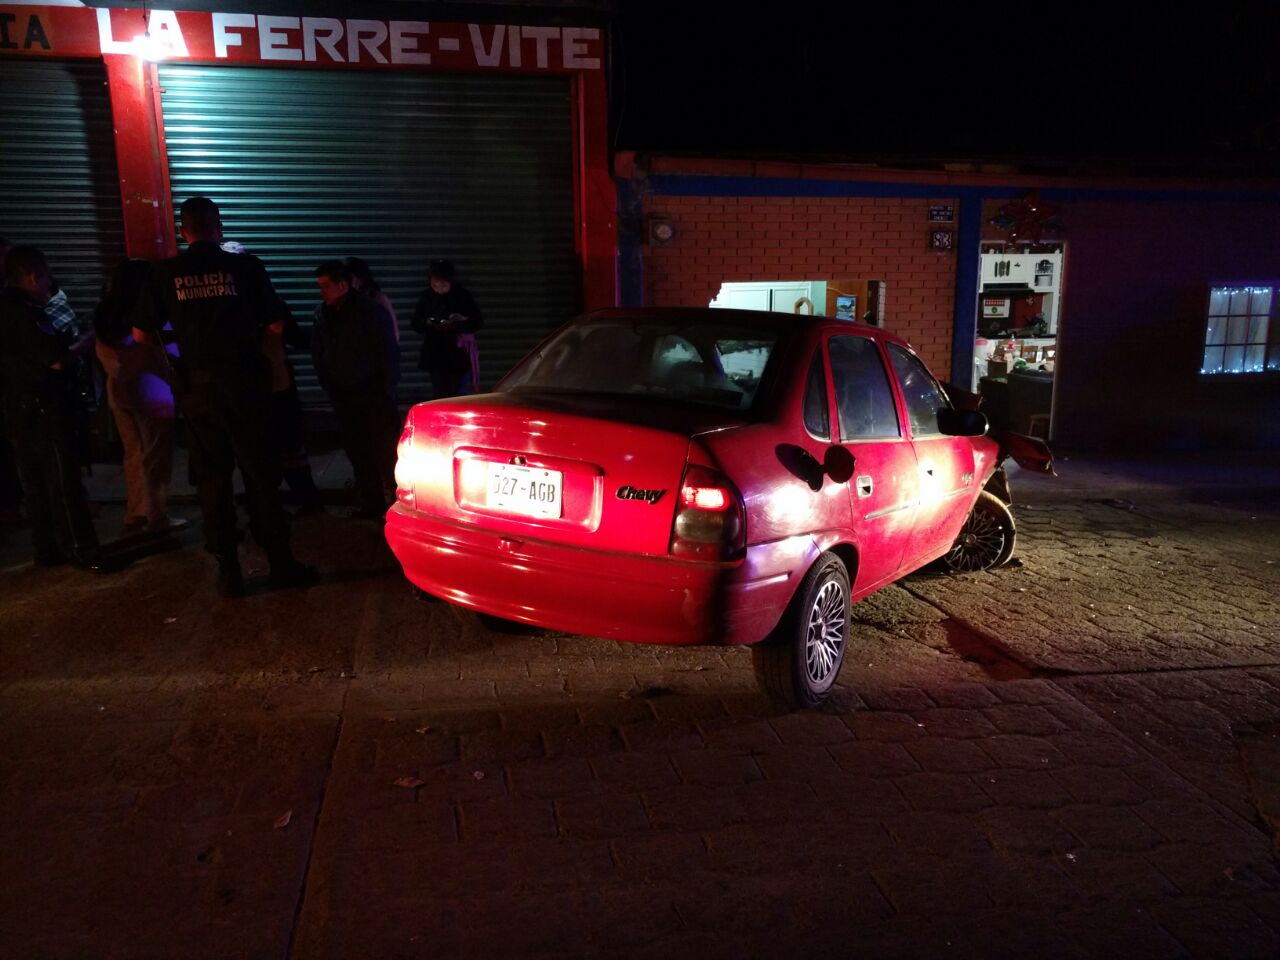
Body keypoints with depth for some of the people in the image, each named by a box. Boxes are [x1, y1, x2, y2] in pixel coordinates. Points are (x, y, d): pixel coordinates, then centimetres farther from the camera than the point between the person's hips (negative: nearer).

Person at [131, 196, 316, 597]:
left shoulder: (163, 274, 0)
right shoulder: (245, 266, -5)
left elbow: (142, 334, 3)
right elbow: (275, 324, -2)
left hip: (197, 388, 2)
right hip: (244, 383, -1)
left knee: (213, 479, 9)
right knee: (261, 474, 6)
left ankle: (229, 571, 12)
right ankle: (281, 563, 10)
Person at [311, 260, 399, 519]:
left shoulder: (370, 311, -8)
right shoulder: (323, 315, 5)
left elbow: (388, 354, -7)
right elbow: (318, 355, 12)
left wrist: (386, 391, -8)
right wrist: (330, 388, 6)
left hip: (374, 396, -5)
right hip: (344, 398, 5)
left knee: (386, 452, -5)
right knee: (358, 454, 8)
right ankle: (371, 504, 17)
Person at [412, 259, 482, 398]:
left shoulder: (463, 295, -3)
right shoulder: (426, 296, 4)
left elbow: (478, 322, -5)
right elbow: (416, 323, 9)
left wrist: (455, 325, -21)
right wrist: (427, 323, -14)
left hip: (459, 356, -3)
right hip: (435, 357, 3)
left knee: (459, 400, -6)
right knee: (440, 398, 5)